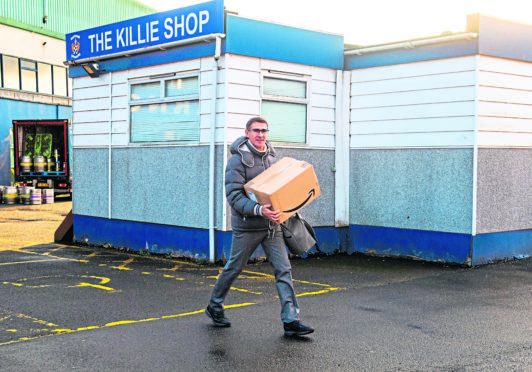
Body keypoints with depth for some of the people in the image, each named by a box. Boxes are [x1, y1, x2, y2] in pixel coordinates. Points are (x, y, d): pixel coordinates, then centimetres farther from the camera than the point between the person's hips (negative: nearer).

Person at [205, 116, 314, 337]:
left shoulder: (271, 157, 10)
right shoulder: (238, 159, -10)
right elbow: (234, 196, -19)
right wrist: (259, 210, -31)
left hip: (272, 225, 5)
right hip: (247, 226, -5)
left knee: (283, 269, -3)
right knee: (234, 268, 9)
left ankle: (291, 320, -1)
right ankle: (214, 306, 31)